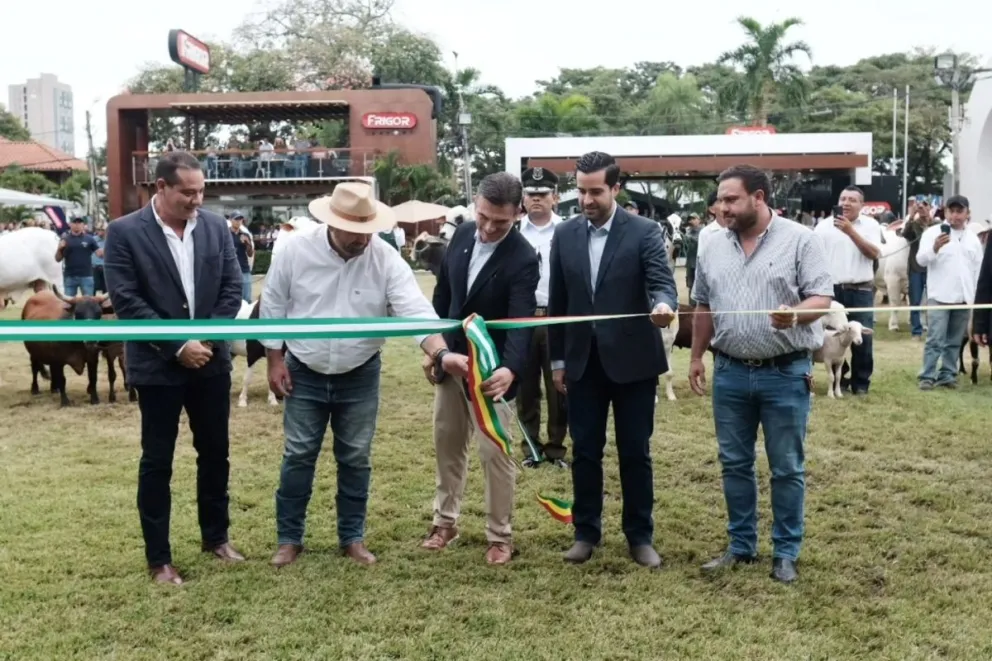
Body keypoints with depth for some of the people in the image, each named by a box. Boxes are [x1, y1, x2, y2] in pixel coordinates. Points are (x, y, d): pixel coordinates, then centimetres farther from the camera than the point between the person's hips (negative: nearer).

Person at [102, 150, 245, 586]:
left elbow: (232, 287, 3)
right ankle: (159, 558, 18)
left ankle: (216, 536, 32)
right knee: (157, 461, 5)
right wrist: (178, 346, -17)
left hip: (211, 360, 4)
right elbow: (126, 301, -14)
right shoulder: (124, 232, -9)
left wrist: (208, 338, -10)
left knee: (215, 453, 14)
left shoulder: (216, 227, 2)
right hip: (158, 366, -4)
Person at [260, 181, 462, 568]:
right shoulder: (297, 248, -14)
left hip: (360, 377, 1)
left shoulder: (386, 259, -16)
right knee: (298, 456, 7)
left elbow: (416, 310, -23)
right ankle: (289, 538, 23)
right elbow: (273, 305, -3)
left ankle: (352, 537, 26)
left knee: (355, 459, 10)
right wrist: (275, 360, -3)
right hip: (305, 373, 0)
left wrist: (442, 354, -39)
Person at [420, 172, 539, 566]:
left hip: (491, 369, -6)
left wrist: (511, 369, -48)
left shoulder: (523, 259, -21)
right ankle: (445, 520, 33)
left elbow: (521, 321, -30)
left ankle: (499, 535, 16)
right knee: (447, 443, 16)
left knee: (494, 452, -1)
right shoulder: (463, 234, -2)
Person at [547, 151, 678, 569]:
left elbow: (662, 281, -17)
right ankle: (586, 531, 24)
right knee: (584, 451, 10)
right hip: (582, 361, 3)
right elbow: (557, 302, 8)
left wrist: (664, 305, -41)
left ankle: (640, 535, 20)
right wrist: (557, 360, 8)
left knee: (635, 452, 7)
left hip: (632, 360, -3)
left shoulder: (644, 232, -6)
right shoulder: (565, 235, 4)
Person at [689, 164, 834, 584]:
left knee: (787, 468, 5)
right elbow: (703, 307, 15)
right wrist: (696, 356, 13)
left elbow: (822, 297, -10)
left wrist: (795, 315, -30)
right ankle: (741, 545, 25)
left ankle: (786, 553, 18)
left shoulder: (800, 240, -6)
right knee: (734, 464, 12)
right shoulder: (715, 247, 8)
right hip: (730, 373, 5)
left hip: (786, 373, -4)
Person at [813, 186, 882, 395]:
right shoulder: (825, 225, 3)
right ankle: (838, 380, 16)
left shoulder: (870, 225, 4)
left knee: (863, 338, -1)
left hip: (861, 290, 0)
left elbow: (874, 253, -9)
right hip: (832, 289, 0)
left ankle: (861, 382, 10)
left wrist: (851, 231, -17)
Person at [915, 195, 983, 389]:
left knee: (955, 341, 9)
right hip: (940, 297, -4)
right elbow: (921, 260, -12)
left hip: (964, 298, 5)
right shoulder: (933, 232, -3)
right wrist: (935, 247, -31)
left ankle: (947, 375, 16)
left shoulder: (973, 238, 12)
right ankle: (927, 376, -3)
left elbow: (978, 270, 17)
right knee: (935, 340, -7)